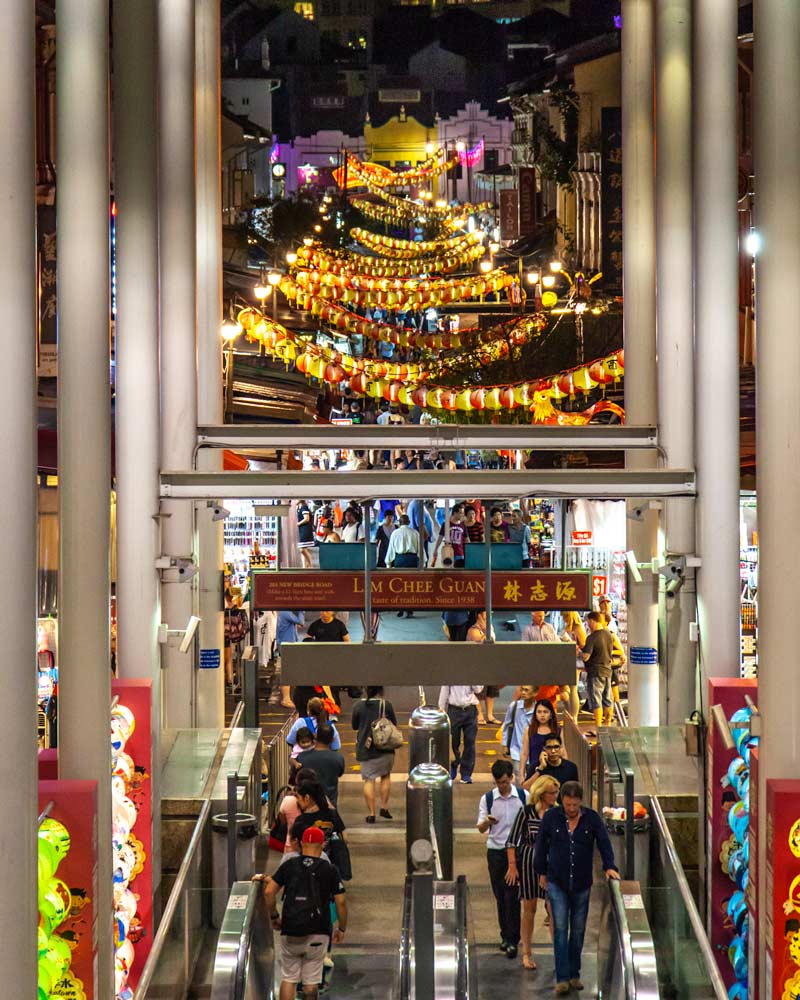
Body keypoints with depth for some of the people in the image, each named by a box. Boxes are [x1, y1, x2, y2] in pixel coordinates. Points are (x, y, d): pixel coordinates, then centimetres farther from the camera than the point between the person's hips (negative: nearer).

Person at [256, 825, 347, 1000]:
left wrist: (274, 917, 11)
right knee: (311, 981, 7)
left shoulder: (289, 865, 3)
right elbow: (340, 902, 0)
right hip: (317, 933, -1)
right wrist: (341, 929, 13)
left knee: (288, 979, 8)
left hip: (290, 932, 1)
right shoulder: (329, 870, 1)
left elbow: (269, 892, -2)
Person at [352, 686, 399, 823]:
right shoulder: (386, 705, -7)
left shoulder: (358, 706, -5)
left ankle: (371, 813, 0)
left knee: (369, 780, 4)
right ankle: (384, 807, 15)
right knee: (386, 776, 19)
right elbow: (394, 723, 4)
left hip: (365, 749, 0)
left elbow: (354, 726, 7)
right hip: (385, 749, 0)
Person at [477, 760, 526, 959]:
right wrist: (487, 821, -20)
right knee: (500, 896, 6)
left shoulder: (523, 796, -1)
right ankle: (506, 936, 17)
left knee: (512, 896, -8)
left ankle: (513, 940, -6)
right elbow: (481, 828, 2)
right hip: (495, 851, 2)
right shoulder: (487, 799, 2)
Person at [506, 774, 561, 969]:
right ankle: (526, 954, 14)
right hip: (528, 863, -2)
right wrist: (512, 865, -7)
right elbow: (512, 840, -2)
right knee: (529, 909, 5)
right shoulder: (526, 812, -5)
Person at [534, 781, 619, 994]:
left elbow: (604, 843, -5)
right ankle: (562, 978, -10)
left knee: (578, 930, 8)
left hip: (582, 884, 2)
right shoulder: (551, 817, -4)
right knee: (560, 930, -8)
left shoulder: (592, 818, -2)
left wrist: (609, 866, -19)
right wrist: (541, 872, 9)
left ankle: (574, 975, 19)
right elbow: (541, 844, 6)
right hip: (557, 883, -2)